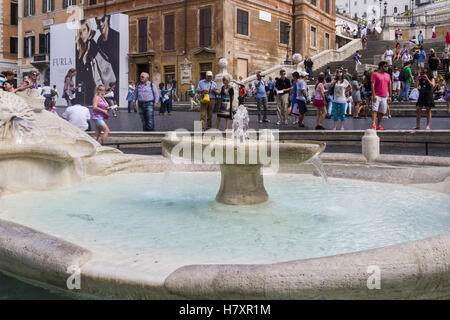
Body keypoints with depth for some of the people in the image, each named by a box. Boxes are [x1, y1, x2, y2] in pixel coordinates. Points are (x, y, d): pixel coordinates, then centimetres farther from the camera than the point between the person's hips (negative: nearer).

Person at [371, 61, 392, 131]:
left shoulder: (388, 75, 16)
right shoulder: (375, 74, -1)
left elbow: (389, 86, 18)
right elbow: (373, 85, -8)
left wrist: (390, 96, 13)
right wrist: (374, 95, -17)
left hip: (384, 97, 5)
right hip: (377, 96, -5)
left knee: (381, 112, 6)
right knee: (375, 110, -14)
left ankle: (379, 126, 10)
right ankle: (373, 125, -20)